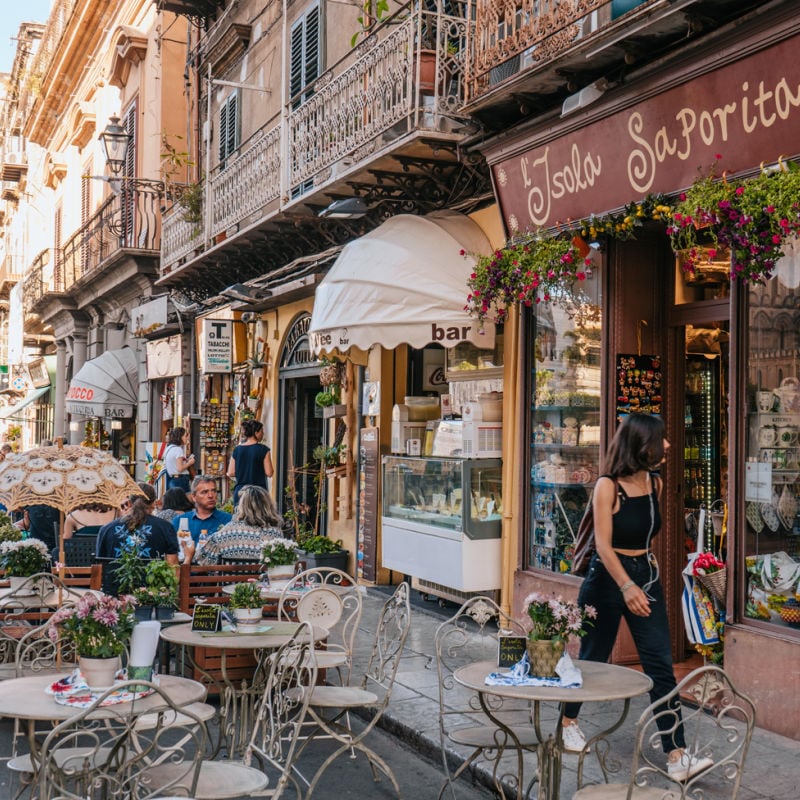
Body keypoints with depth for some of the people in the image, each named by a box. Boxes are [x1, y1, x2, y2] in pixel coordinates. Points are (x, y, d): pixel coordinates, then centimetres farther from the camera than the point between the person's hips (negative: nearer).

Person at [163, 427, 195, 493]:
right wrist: (189, 462, -3)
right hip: (180, 479, -9)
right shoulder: (178, 449, -13)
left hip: (172, 480, 9)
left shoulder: (169, 448, 14)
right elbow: (180, 468, -19)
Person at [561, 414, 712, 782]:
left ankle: (677, 757, -4)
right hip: (608, 577, -5)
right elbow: (603, 544, -23)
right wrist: (626, 586, -36)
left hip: (646, 575, 5)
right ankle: (569, 722, 36)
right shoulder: (607, 485, -17)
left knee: (661, 666, -3)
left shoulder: (656, 483, 3)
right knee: (593, 657, 10)